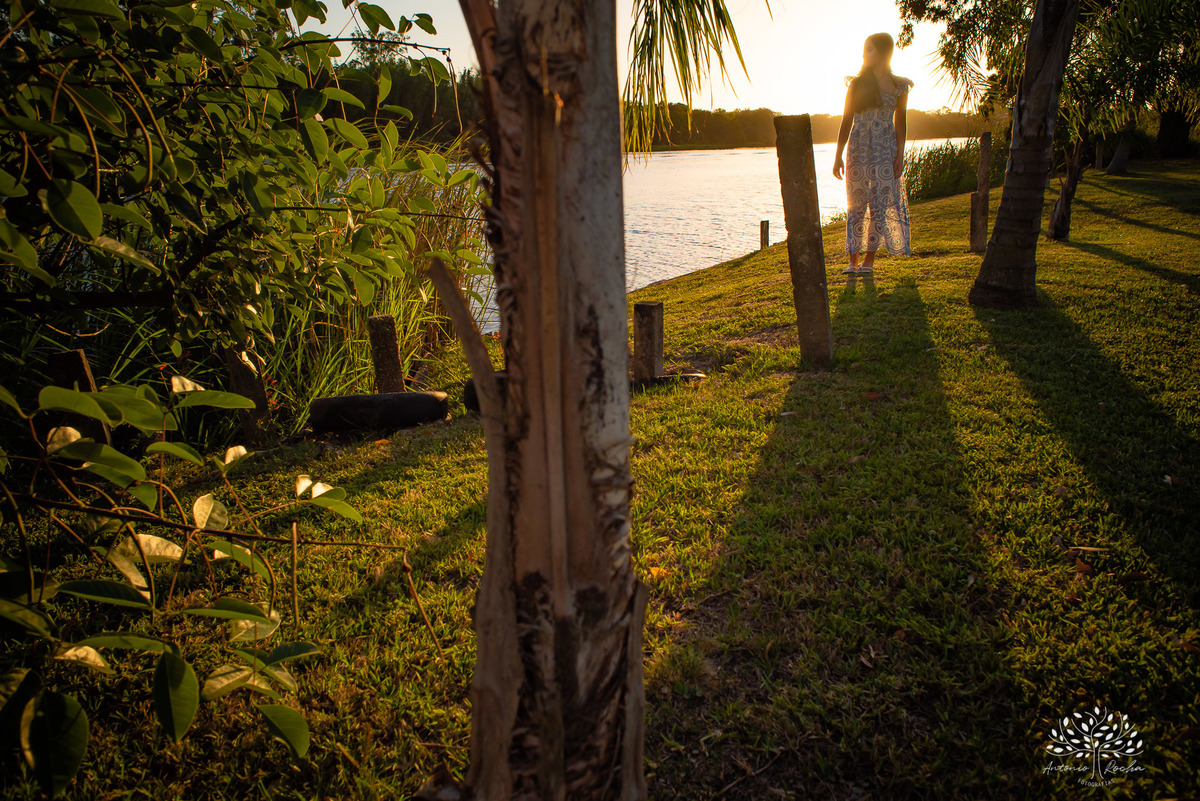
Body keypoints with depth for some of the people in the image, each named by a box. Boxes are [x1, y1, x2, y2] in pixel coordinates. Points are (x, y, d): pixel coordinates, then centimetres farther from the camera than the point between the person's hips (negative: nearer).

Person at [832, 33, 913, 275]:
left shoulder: (899, 86, 6)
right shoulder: (857, 83, 8)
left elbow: (900, 122, 7)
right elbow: (846, 121, 7)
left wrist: (900, 155, -2)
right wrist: (838, 155, 2)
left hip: (886, 149, 0)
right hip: (858, 148, 0)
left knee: (880, 204, -3)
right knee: (856, 203, -1)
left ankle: (869, 260, 3)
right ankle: (853, 260, 3)